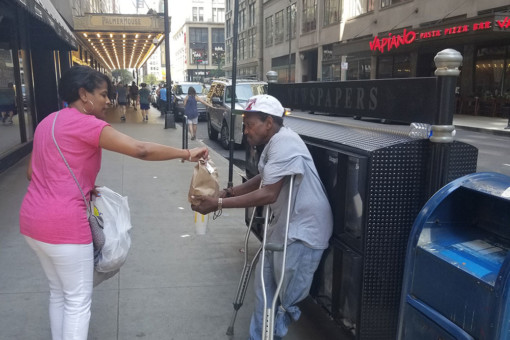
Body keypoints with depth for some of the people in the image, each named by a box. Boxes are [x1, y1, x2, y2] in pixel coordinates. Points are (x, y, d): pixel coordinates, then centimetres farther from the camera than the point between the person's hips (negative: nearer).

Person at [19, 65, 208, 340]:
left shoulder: (49, 122, 14)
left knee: (59, 293, 23)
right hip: (62, 224, -9)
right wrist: (187, 153, -16)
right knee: (78, 301, 6)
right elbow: (141, 150, -24)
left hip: (32, 219, 10)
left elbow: (32, 173, 18)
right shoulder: (84, 123, -14)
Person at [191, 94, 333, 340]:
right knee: (264, 284, 16)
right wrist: (227, 192, 4)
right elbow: (263, 179, 17)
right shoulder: (274, 142, 9)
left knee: (287, 296, 2)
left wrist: (218, 204, -27)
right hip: (284, 223, 10)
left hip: (304, 228, -10)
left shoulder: (284, 145, -25)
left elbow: (267, 194, -29)